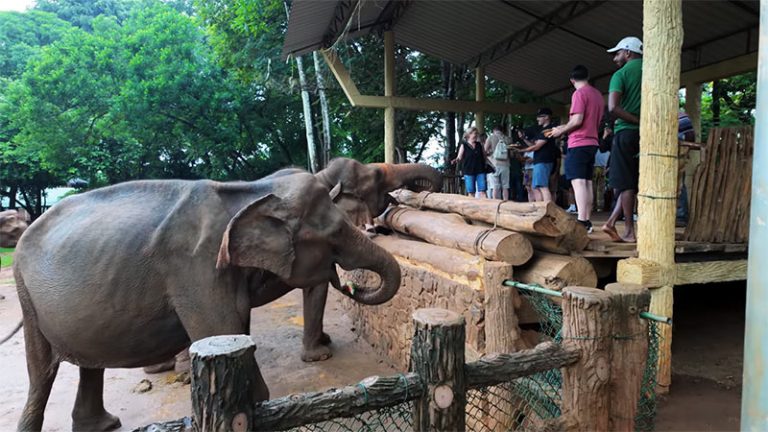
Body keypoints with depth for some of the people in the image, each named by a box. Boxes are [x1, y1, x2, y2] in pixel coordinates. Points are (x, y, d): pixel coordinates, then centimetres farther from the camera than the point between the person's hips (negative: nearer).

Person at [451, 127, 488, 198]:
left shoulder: (479, 145, 11)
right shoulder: (464, 145, 2)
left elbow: (484, 156, 19)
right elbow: (459, 157, -2)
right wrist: (455, 160, -21)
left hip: (480, 171, 3)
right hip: (469, 171, -2)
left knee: (482, 191, -3)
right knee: (471, 192, 1)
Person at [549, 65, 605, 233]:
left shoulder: (579, 94, -9)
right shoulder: (598, 94, 17)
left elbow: (577, 120, -17)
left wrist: (561, 130, -2)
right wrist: (565, 128, 24)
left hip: (578, 143, -8)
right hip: (592, 142, 8)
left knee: (578, 181, -13)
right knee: (587, 182, 9)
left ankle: (582, 221, -21)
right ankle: (587, 221, 10)